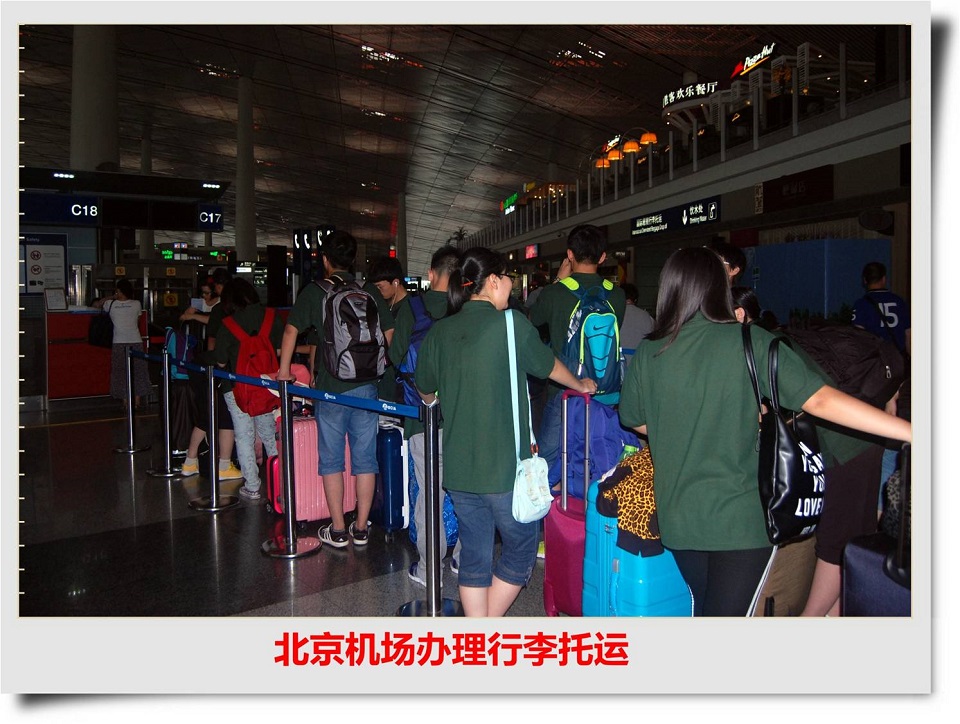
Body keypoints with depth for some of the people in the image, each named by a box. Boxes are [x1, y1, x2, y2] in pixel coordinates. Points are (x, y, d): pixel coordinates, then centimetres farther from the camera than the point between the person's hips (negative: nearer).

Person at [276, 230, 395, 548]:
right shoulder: (370, 292, 5)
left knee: (331, 459, 9)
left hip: (330, 388, -2)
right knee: (365, 458, 8)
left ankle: (337, 530, 14)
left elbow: (291, 330, 0)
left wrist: (284, 369, 13)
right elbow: (389, 332, 8)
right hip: (366, 386, 2)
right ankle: (361, 528, 16)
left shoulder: (314, 292, -2)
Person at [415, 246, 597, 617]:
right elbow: (548, 365, 6)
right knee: (521, 548, 13)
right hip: (505, 467, -5)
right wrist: (581, 384, 27)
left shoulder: (438, 331, 4)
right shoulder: (511, 323, -9)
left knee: (474, 554, 15)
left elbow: (427, 394, 16)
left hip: (458, 468, 5)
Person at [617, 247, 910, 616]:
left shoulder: (648, 352, -4)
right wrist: (912, 430, -16)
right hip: (739, 519, -3)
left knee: (704, 609, 25)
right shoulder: (749, 343, -12)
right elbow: (819, 399, -18)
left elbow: (634, 420, 10)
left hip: (677, 517, 4)